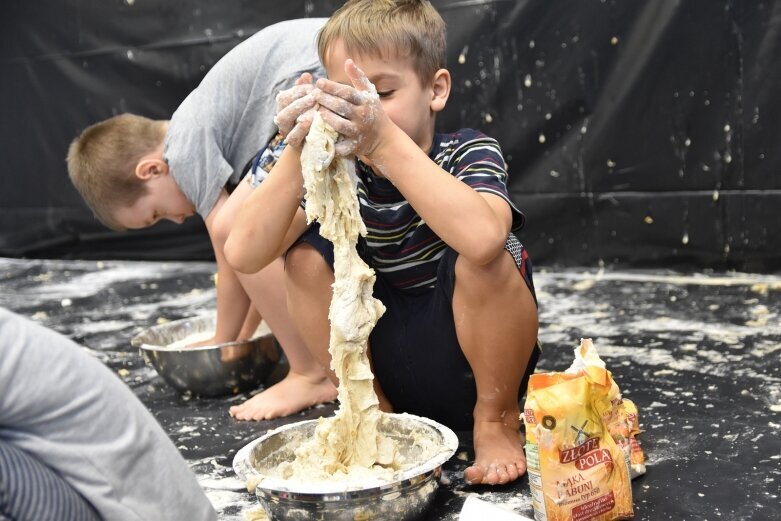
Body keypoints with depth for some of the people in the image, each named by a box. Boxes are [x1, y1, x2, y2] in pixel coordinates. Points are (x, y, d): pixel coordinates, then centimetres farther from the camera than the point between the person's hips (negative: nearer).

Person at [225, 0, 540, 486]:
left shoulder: (470, 153, -16)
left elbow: (481, 239, -42)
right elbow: (244, 255, -20)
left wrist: (384, 140, -44)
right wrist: (297, 157, -31)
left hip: (481, 363, -3)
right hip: (390, 367, 4)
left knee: (481, 259, -31)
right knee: (307, 256, -15)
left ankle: (496, 418, -4)